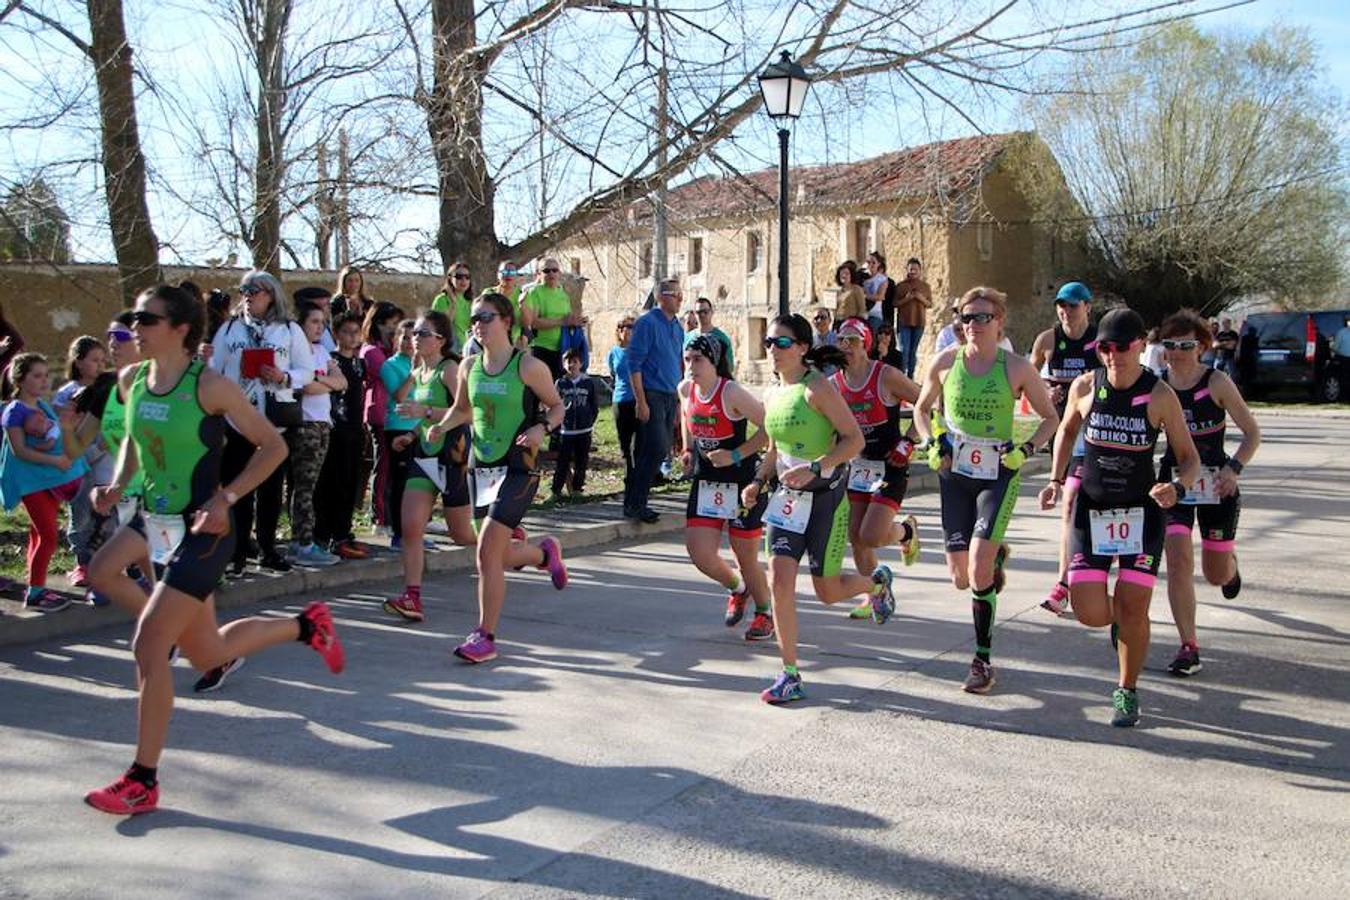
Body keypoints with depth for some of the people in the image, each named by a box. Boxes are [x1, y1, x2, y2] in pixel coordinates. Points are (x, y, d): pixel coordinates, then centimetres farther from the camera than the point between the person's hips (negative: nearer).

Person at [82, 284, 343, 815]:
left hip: (201, 532, -7)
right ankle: (306, 626, 38)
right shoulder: (131, 380, 4)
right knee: (206, 654, 15)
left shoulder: (210, 386, -15)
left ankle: (143, 782, 5)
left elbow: (273, 446, -10)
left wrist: (227, 498, -19)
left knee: (147, 647, -10)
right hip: (153, 523, 8)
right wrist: (118, 484, 5)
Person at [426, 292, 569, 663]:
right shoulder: (469, 366, 7)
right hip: (481, 466, 6)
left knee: (488, 551, -14)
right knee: (500, 555, 12)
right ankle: (545, 553, 46)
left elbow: (558, 406, 2)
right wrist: (441, 426, 2)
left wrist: (542, 428, -18)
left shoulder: (528, 366, -8)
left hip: (517, 468, -6)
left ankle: (485, 636, -2)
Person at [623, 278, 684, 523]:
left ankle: (635, 503, 16)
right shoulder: (647, 322, -8)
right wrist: (641, 401, -18)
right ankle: (635, 504, -4)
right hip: (652, 396, -8)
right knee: (657, 450, -14)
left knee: (655, 451, 8)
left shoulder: (677, 327, 16)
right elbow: (634, 363, -13)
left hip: (670, 397, 8)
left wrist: (679, 402, 18)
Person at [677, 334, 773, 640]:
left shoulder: (732, 393, -20)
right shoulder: (686, 389, -1)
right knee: (699, 553, -3)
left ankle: (765, 612, 32)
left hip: (743, 482, -5)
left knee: (746, 557, 5)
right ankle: (737, 589, 29)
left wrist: (735, 456, -20)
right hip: (705, 482, 6)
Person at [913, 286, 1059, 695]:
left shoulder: (1017, 368, -7)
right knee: (960, 577, 6)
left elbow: (1051, 418, 5)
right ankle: (995, 556, 44)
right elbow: (922, 408, 14)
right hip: (954, 472, 3)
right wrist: (931, 445, -2)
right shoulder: (946, 362, -1)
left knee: (979, 569, -16)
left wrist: (1026, 450, -11)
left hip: (999, 473, -3)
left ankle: (983, 660, 0)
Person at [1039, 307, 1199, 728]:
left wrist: (1177, 488, -26)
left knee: (1133, 607, -5)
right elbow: (1067, 430, 15)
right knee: (1090, 614, -5)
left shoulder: (1160, 396, -11)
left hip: (1142, 512, -2)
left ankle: (1126, 691, 17)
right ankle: (1116, 615, 34)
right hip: (1092, 509, 2)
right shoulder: (1085, 386, -5)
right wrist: (1056, 479, 5)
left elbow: (1189, 458, -4)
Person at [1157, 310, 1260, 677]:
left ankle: (1230, 564, 50)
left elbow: (1252, 432, -6)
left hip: (1216, 483, -1)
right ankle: (1189, 647, -5)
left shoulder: (1217, 382, -10)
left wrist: (1234, 468, -21)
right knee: (1178, 560, -14)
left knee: (1216, 575, 10)